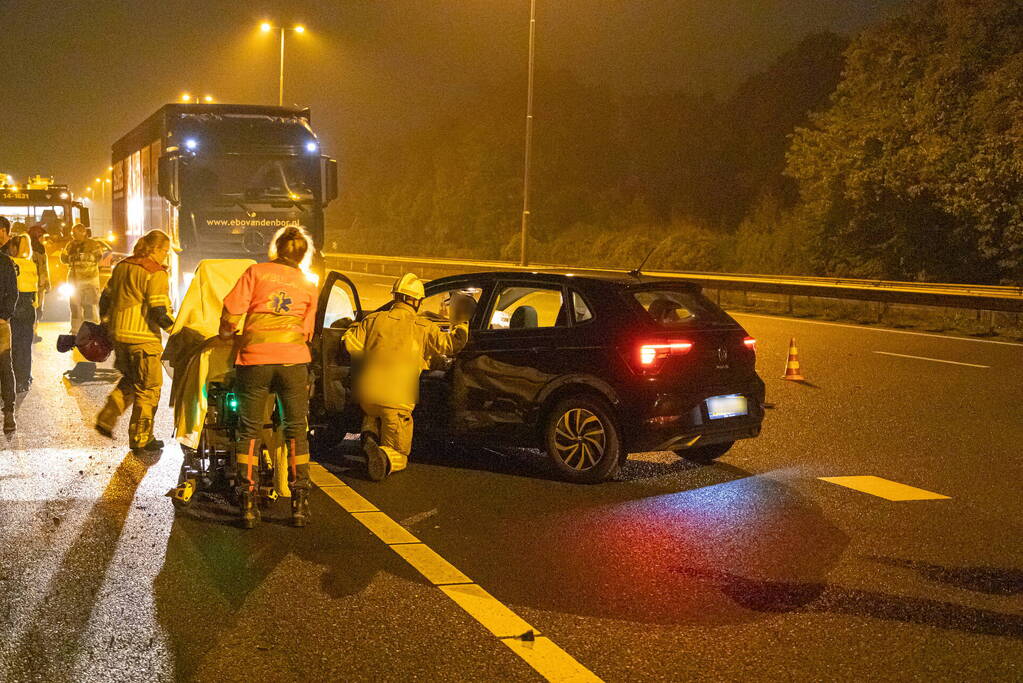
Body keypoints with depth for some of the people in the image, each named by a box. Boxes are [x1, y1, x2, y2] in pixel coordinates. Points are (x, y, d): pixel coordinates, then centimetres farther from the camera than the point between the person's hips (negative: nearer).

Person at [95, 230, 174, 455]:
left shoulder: (122, 267, 11)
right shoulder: (155, 273, -13)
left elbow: (106, 298, 18)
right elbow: (158, 312, -21)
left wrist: (105, 324, 30)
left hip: (119, 335, 8)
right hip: (143, 339, -8)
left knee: (129, 381, 26)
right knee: (148, 389, 5)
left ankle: (106, 419, 19)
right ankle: (141, 440, 11)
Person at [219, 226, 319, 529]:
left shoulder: (256, 271, 5)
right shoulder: (309, 286, 14)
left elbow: (232, 310, -2)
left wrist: (226, 333, 16)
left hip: (254, 359, -1)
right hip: (293, 361, 2)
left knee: (249, 432, 7)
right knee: (296, 431, 10)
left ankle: (248, 505, 5)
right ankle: (300, 505, 8)